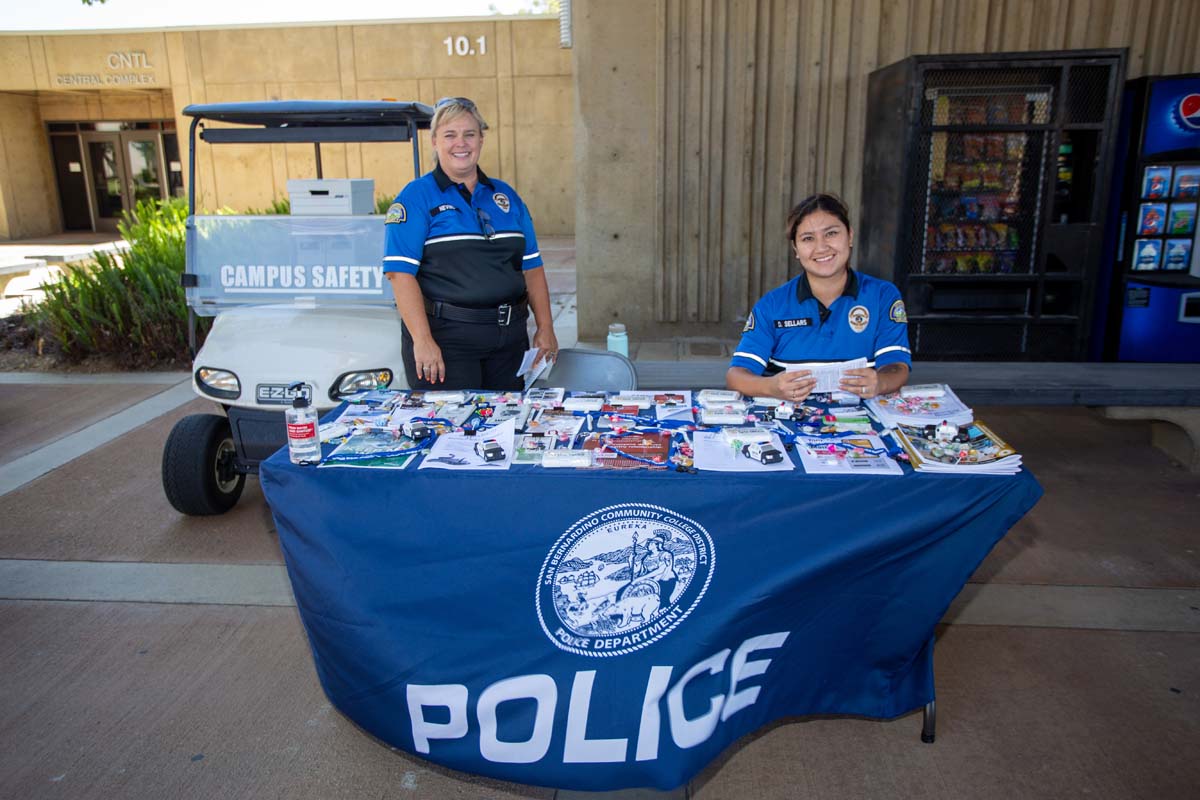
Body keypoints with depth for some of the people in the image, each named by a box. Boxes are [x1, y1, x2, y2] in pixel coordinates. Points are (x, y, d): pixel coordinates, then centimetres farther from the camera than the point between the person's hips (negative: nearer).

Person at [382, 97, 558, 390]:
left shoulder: (506, 196, 14)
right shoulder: (416, 198, -2)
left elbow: (532, 267, 14)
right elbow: (401, 272, -12)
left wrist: (545, 328, 5)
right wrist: (422, 341, -21)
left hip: (508, 336, 5)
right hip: (445, 337, -5)